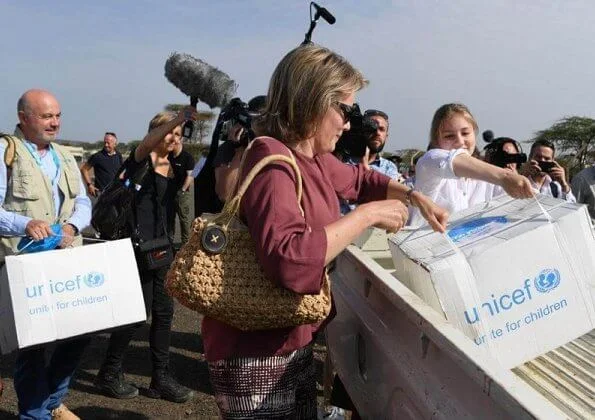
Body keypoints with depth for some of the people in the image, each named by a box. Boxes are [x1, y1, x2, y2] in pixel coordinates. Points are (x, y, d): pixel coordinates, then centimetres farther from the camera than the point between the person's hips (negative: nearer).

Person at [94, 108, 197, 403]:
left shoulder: (173, 164, 13)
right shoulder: (141, 158, -7)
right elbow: (147, 143, -30)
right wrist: (180, 117, -43)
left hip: (161, 245, 7)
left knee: (164, 311, 7)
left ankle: (161, 379, 17)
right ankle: (109, 374, 16)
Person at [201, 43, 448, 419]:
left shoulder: (313, 159, 4)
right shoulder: (272, 160, -24)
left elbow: (359, 178, 27)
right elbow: (291, 262, -40)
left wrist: (415, 197, 14)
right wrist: (368, 214, -28)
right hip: (256, 357, -9)